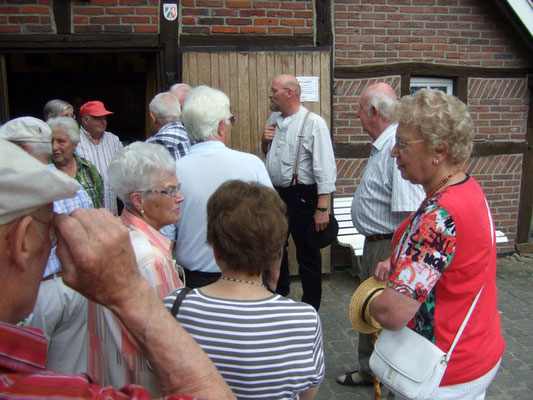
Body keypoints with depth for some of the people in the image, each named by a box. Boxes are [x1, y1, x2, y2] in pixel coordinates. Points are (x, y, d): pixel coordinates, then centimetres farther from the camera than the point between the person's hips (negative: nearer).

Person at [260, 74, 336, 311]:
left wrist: (322, 209, -24)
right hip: (275, 193, 8)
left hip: (302, 196, -8)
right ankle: (279, 293, 44)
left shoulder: (313, 123, -15)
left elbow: (325, 167, -20)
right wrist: (265, 141, -1)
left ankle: (310, 307, 22)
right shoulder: (274, 119, 8)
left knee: (307, 255, 5)